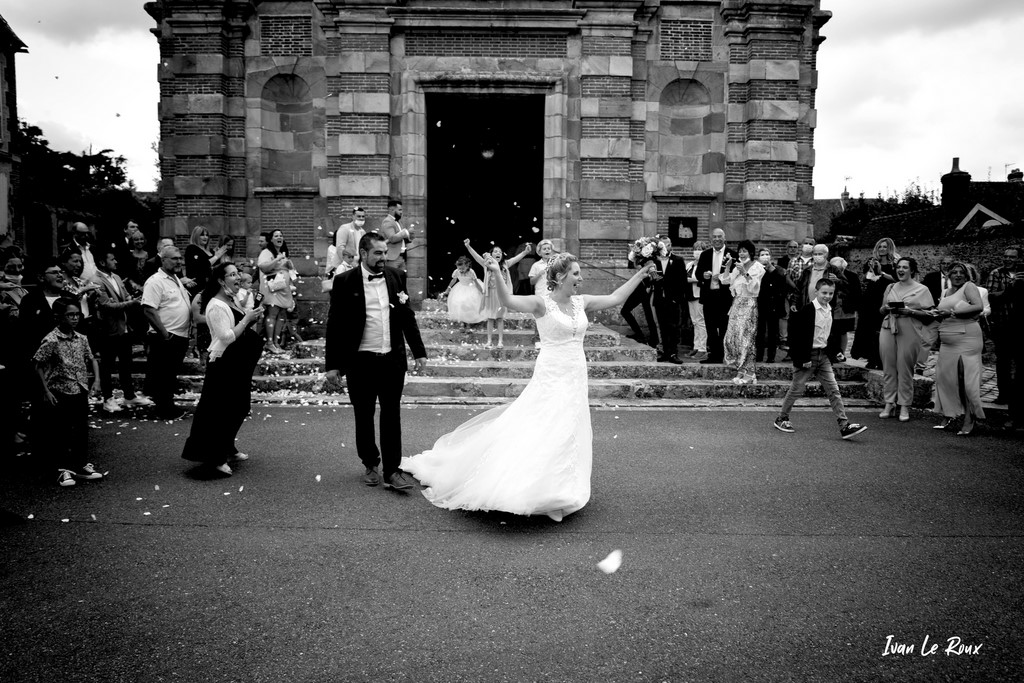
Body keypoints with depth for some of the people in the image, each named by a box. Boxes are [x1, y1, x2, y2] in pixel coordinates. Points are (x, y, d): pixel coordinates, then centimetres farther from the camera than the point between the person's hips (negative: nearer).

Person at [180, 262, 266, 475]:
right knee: (219, 411, -4)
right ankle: (213, 457, 5)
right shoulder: (216, 306, -17)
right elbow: (227, 336, -23)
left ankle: (227, 450, 31)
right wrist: (248, 318, -22)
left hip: (238, 364, 10)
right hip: (223, 364, -10)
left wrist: (254, 318, 3)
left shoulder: (233, 300, 12)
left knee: (238, 408, 17)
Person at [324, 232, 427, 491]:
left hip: (393, 360, 2)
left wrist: (419, 352, 8)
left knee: (391, 415, 4)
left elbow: (407, 317, 10)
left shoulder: (396, 276, 4)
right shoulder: (345, 282, -5)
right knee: (364, 417, 11)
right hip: (360, 362, -2)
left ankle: (392, 471, 9)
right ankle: (370, 465, 28)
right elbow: (334, 325, -4)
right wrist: (332, 365, -5)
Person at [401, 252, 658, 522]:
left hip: (575, 380, 6)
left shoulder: (581, 302, 8)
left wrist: (641, 274, 17)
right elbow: (510, 301, -25)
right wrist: (497, 274, -40)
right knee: (544, 433, -7)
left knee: (569, 435, 10)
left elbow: (615, 298, 17)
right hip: (551, 378, -6)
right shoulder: (542, 302, -10)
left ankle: (557, 492, 23)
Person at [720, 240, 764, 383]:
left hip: (748, 304, -6)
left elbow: (754, 288, -13)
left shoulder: (757, 267, -3)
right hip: (736, 304, 6)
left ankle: (748, 374, -2)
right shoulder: (738, 266, 15)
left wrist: (745, 273, -21)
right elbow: (725, 281, 11)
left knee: (745, 338, -8)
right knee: (732, 337, 4)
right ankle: (742, 371, 15)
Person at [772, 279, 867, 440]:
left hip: (823, 355, 6)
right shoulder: (807, 310, -14)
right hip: (807, 355, -6)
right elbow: (798, 335, -17)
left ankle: (844, 426, -2)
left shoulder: (830, 311, 9)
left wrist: (833, 352, 11)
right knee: (796, 389, 4)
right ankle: (781, 419, 21)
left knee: (833, 390, 0)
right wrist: (803, 358, -19)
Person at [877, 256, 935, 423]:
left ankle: (904, 406, 3)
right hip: (888, 329, 4)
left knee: (904, 369, -4)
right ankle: (889, 404, 7)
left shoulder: (921, 289, 4)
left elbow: (930, 315, -1)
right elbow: (881, 311, 22)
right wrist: (885, 308, 0)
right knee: (888, 368, 1)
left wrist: (910, 311, -13)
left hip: (909, 331, -4)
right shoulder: (890, 288, 17)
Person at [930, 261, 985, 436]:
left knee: (968, 379, -7)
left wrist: (952, 313, -18)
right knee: (945, 376, 3)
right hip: (947, 342, 7)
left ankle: (970, 419, -1)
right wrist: (938, 314, 2)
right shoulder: (945, 292, 19)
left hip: (967, 338, -7)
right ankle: (950, 414, 13)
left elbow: (979, 307, -16)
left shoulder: (969, 286, -1)